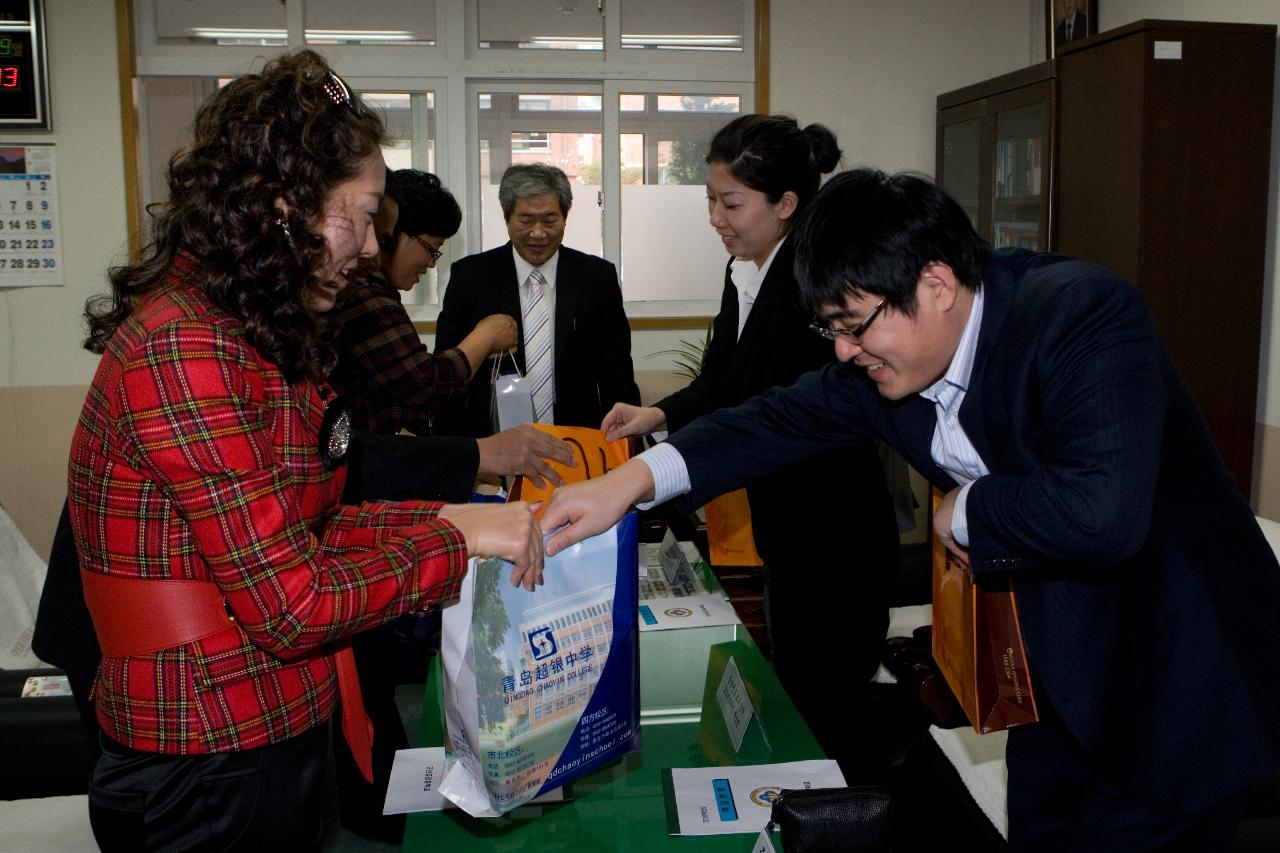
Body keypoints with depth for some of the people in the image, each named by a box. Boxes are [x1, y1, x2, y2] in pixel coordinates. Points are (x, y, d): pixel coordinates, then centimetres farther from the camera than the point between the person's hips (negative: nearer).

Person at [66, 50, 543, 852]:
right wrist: (457, 540, -14)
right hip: (214, 775, -9)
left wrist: (447, 514, -4)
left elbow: (302, 530, 3)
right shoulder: (184, 347, -24)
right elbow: (292, 605, -24)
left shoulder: (255, 337, 6)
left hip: (271, 739, 9)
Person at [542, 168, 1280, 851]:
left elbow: (1101, 513, -40)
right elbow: (783, 419, 0)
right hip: (1057, 666, 7)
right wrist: (632, 480, -11)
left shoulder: (1083, 313, -28)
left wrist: (966, 510, -22)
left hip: (1172, 679, -6)